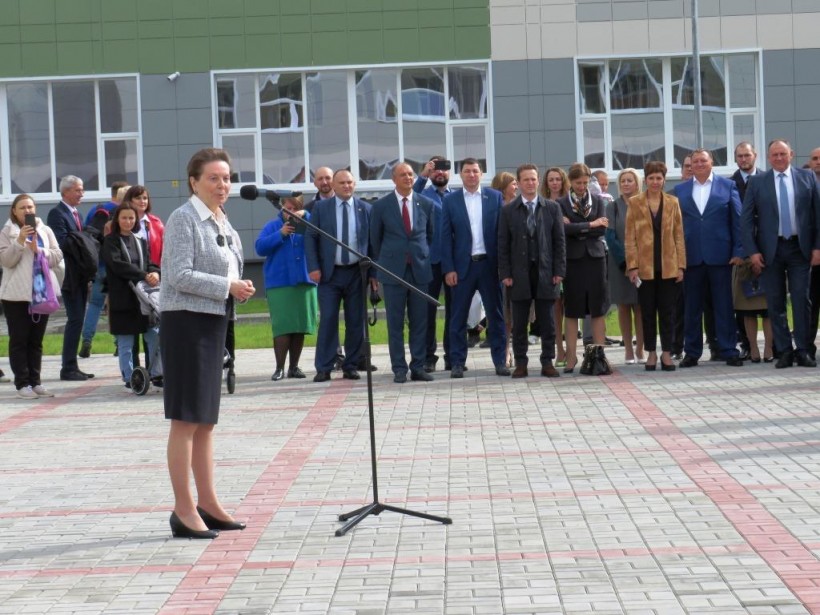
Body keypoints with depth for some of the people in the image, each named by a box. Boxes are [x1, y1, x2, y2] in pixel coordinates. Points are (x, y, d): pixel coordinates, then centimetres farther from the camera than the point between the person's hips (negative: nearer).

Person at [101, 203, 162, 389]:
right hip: (122, 297, -4)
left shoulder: (141, 241, 17)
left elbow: (150, 263, 10)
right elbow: (117, 264, -15)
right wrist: (144, 276, -22)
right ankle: (129, 378, 9)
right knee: (125, 342, 1)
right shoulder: (111, 241, -1)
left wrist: (155, 273, -14)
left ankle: (156, 374, 8)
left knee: (155, 335, -1)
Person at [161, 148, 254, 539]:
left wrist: (241, 287, 4)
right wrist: (228, 287, -17)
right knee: (185, 419, -6)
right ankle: (184, 510, -2)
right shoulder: (184, 219, -10)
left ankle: (207, 503, 19)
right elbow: (180, 276, -18)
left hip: (215, 321, 9)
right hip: (186, 320, -9)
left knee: (206, 418, 12)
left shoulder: (222, 223, 16)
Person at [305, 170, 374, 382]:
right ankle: (323, 368, 0)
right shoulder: (320, 208, 4)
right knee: (328, 320, -4)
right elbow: (310, 238, 3)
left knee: (355, 321, 4)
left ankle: (351, 366, 12)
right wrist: (313, 267, -6)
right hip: (330, 273, -1)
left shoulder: (365, 209, 6)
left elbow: (372, 241, 7)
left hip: (357, 272, 1)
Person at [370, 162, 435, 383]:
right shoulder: (381, 206, 1)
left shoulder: (426, 204, 6)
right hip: (393, 271, -2)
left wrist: (426, 257, 12)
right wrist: (382, 264, 9)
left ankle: (418, 367, 9)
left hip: (420, 269, 2)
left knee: (419, 322, 3)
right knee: (395, 323, 0)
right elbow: (375, 239, 9)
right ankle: (399, 369, 5)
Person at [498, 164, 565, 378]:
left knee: (547, 321, 4)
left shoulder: (552, 208, 6)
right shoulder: (508, 211, 4)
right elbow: (503, 245, 3)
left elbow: (559, 241, 5)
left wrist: (559, 271, -2)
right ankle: (520, 363, 10)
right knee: (519, 323, 3)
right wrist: (505, 274, -4)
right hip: (519, 273, 0)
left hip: (545, 272, 0)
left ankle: (547, 362, 11)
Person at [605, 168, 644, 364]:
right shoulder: (613, 207, 4)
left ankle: (640, 350, 2)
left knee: (641, 307, -2)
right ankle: (628, 351, 5)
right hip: (620, 264, -1)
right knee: (624, 307, 2)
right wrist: (625, 261, -11)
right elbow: (610, 237, -2)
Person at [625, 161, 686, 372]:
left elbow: (679, 236, 6)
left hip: (668, 266, 1)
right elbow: (630, 238, 0)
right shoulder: (635, 203, 2)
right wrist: (632, 265, -7)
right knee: (647, 311, 5)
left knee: (667, 311, 3)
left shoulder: (672, 203, 6)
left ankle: (666, 353, 10)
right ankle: (651, 353, 13)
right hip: (645, 266, -1)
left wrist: (681, 265, -1)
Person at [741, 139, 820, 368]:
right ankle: (784, 351, 9)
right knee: (775, 303, 3)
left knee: (801, 301, 1)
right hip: (770, 250, 0)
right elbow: (746, 219, 1)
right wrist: (752, 251, -6)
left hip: (800, 248, 0)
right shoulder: (757, 182, 3)